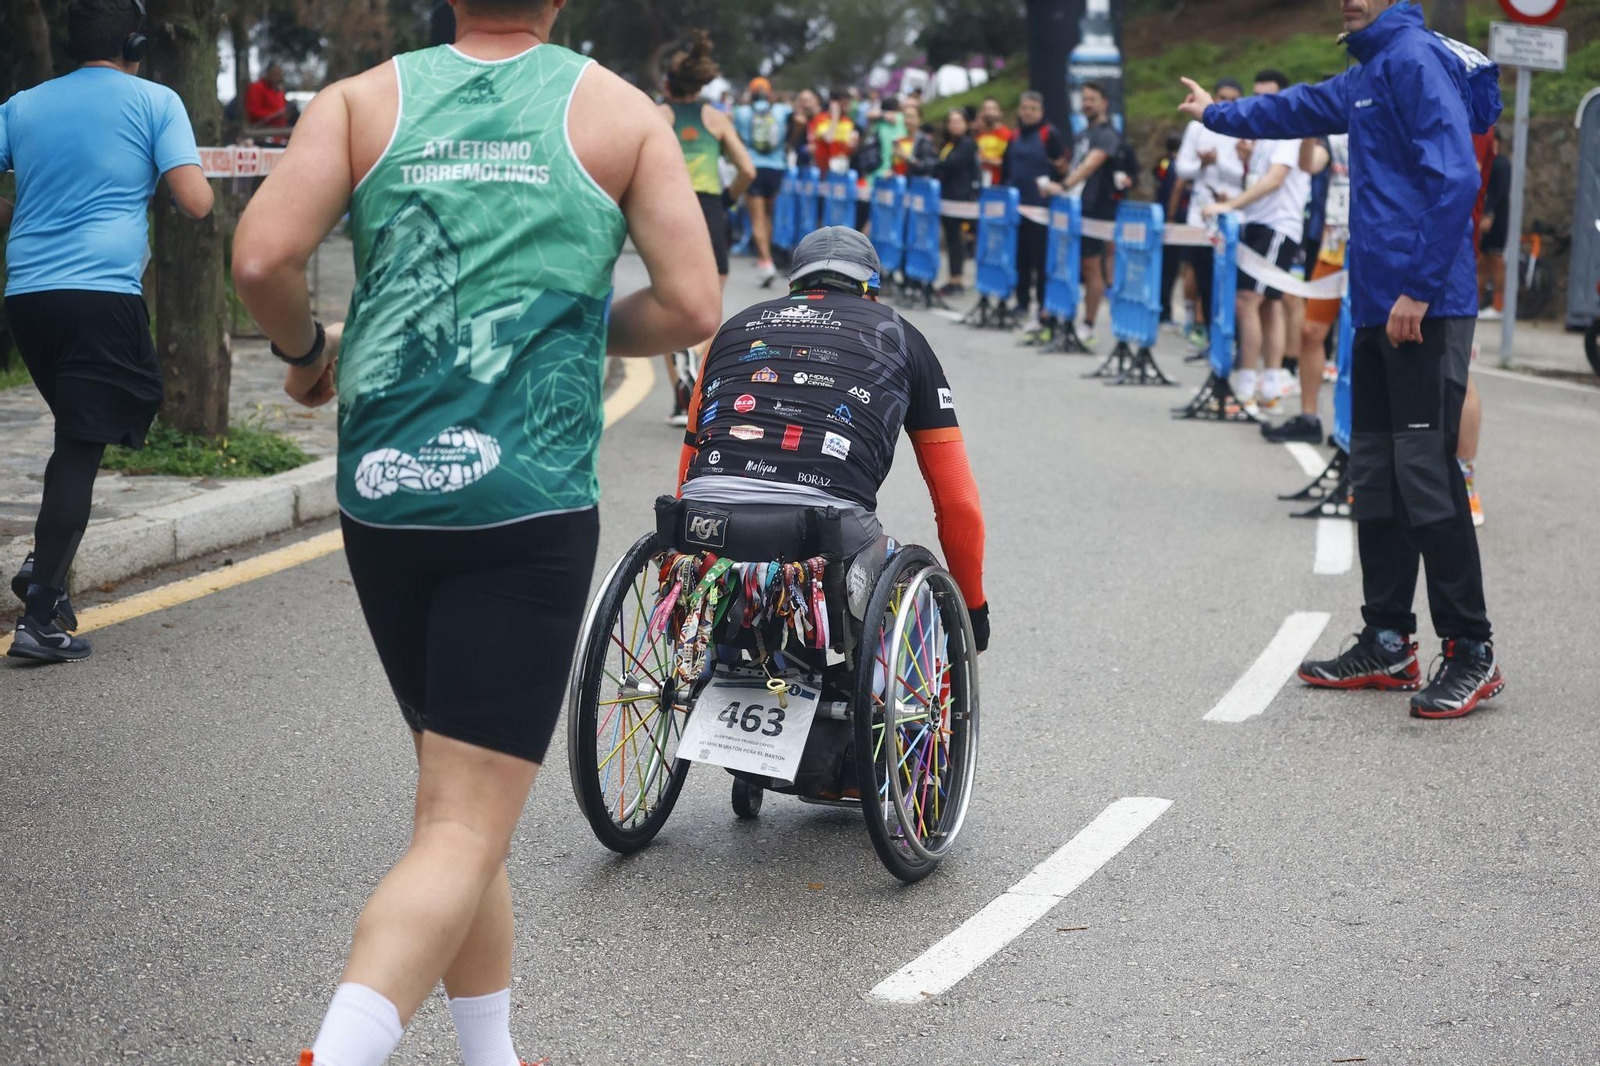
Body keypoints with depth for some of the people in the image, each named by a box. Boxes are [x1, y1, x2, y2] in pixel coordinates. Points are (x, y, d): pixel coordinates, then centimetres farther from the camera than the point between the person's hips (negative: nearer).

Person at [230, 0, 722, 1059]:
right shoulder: (620, 111, 5)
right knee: (468, 827, -5)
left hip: (380, 495, 4)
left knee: (458, 800, 19)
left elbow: (262, 259, -7)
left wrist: (306, 348, 13)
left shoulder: (364, 99, 8)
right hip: (529, 498, -3)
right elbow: (693, 306, -1)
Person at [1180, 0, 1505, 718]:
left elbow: (1455, 178, -20)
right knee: (1377, 477, 11)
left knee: (1425, 476, -11)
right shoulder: (1367, 74, 19)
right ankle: (1388, 644, 18)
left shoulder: (1414, 58, -10)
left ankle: (1472, 655, -5)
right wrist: (1215, 114, 55)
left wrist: (1420, 288, -21)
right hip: (1379, 308, 10)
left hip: (1426, 309, -10)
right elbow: (1299, 111, 40)